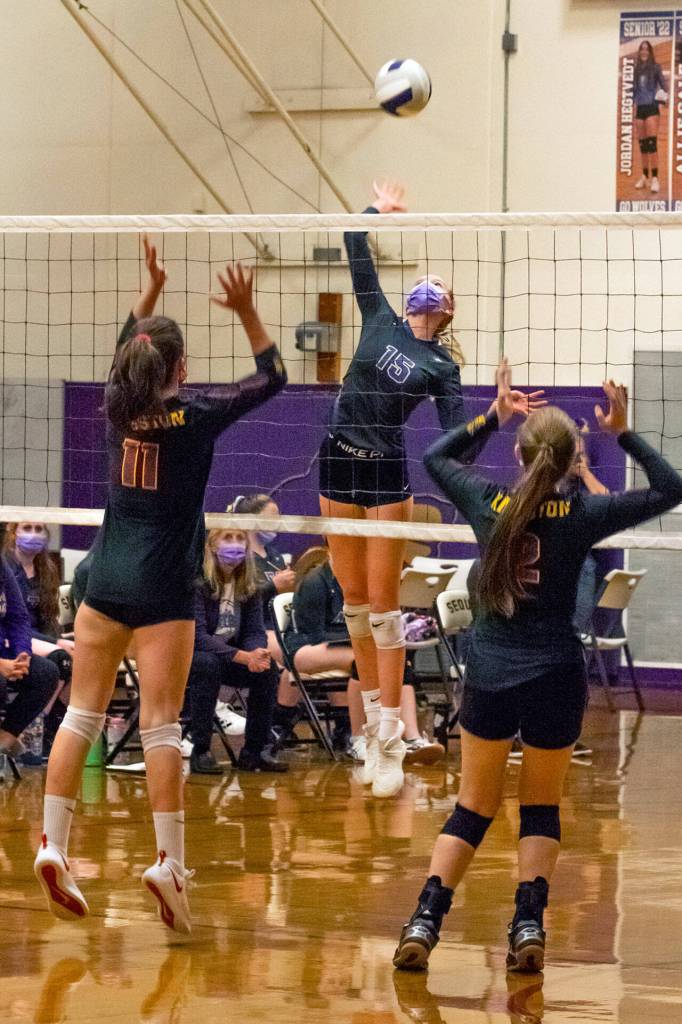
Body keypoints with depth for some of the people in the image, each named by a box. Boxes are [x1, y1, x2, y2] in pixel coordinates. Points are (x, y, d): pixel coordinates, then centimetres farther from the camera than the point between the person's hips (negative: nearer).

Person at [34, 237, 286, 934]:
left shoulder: (118, 405, 4)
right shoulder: (196, 414, -8)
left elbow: (127, 347, 26)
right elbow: (272, 378, 4)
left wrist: (152, 288, 26)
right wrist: (247, 313, 0)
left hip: (105, 579, 4)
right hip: (163, 587, -4)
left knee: (83, 714, 5)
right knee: (160, 726, -7)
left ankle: (52, 846, -3)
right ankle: (169, 862, -11)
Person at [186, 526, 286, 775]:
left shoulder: (247, 584, 1)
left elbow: (255, 631, -2)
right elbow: (196, 635, -26)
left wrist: (258, 652, -28)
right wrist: (241, 656, -36)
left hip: (230, 656, 6)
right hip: (190, 656, -6)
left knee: (267, 669, -19)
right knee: (207, 664, -37)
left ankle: (256, 751, -10)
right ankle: (200, 753, -32)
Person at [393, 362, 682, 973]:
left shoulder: (488, 504, -3)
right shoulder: (581, 515, -9)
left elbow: (436, 458, 17)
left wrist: (493, 417, 20)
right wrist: (624, 434, 1)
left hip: (489, 676, 2)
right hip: (555, 677, -2)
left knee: (473, 808, 10)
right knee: (542, 809, 13)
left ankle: (425, 921, -4)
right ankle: (529, 922, -2)